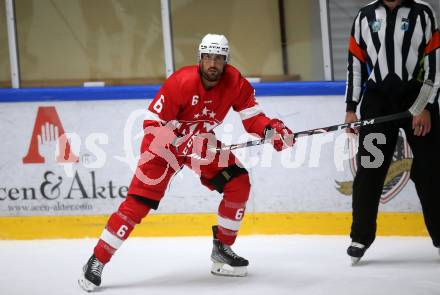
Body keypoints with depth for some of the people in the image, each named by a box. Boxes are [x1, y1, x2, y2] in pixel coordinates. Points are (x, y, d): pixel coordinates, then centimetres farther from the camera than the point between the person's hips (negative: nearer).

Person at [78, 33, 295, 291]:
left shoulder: (235, 82, -15)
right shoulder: (181, 82, -29)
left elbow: (252, 117, -9)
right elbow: (152, 123, -27)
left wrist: (272, 129, -30)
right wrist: (182, 142, -40)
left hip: (202, 141, 5)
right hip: (166, 140, -5)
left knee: (239, 183, -7)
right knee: (140, 200, -16)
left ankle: (222, 249, 9)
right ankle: (97, 261, -14)